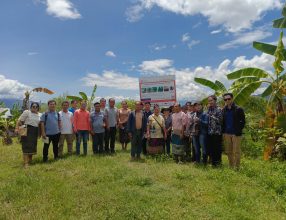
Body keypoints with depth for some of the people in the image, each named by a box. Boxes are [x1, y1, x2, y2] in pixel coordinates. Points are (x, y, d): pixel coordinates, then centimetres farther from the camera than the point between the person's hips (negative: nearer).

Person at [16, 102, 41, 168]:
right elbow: (19, 121, -6)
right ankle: (26, 163, -8)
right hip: (27, 130, -5)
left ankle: (30, 161, 27)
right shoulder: (26, 112, -3)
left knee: (32, 146, 11)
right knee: (26, 146, -9)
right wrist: (17, 128, -18)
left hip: (35, 132, 6)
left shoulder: (39, 115, 12)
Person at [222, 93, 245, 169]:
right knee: (228, 151, 11)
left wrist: (238, 130, -13)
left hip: (236, 134, -5)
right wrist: (223, 131, 5)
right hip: (227, 134, 5)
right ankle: (231, 166, 23)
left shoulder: (238, 109, -5)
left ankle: (236, 167, 11)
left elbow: (243, 121, -6)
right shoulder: (224, 110, 9)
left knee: (236, 151, 1)